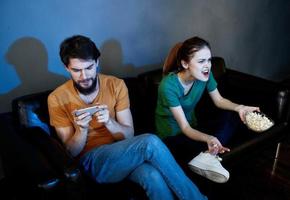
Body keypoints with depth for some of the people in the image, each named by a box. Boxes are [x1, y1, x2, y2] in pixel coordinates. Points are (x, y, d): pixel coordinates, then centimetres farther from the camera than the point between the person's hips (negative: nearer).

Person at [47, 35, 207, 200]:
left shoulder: (116, 85, -2)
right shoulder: (57, 99, -6)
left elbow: (129, 134, -2)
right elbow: (71, 152, -3)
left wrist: (109, 122, -23)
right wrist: (82, 130, -24)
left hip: (121, 151, 3)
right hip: (91, 161, -2)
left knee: (153, 176, -35)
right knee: (150, 142, -31)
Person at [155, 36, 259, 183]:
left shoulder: (205, 74, -12)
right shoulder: (169, 86, -29)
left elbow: (219, 100, 4)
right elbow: (184, 127, -27)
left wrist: (239, 107, -16)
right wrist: (208, 138, -46)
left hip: (193, 126, 8)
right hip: (172, 138, -7)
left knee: (232, 116, -13)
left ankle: (206, 156, -27)